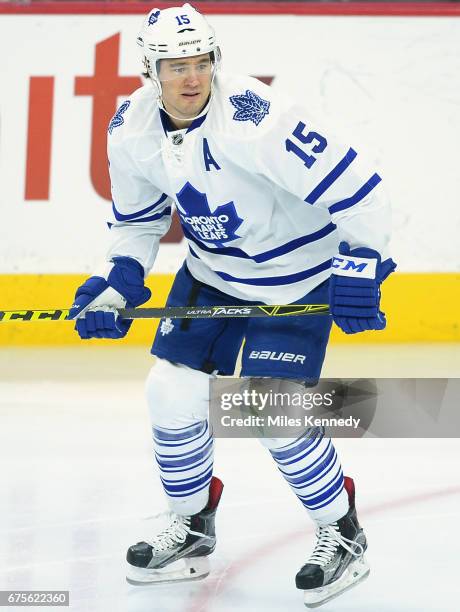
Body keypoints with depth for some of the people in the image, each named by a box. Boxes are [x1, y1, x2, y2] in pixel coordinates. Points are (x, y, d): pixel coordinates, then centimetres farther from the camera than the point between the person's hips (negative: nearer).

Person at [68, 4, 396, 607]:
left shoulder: (255, 119, -33)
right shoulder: (132, 129, -11)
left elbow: (350, 185, -31)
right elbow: (139, 218, 7)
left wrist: (361, 266, -29)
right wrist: (119, 281, -6)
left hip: (294, 275, -6)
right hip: (211, 272, 7)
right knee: (172, 393, 2)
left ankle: (343, 535, 11)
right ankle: (191, 529, 25)